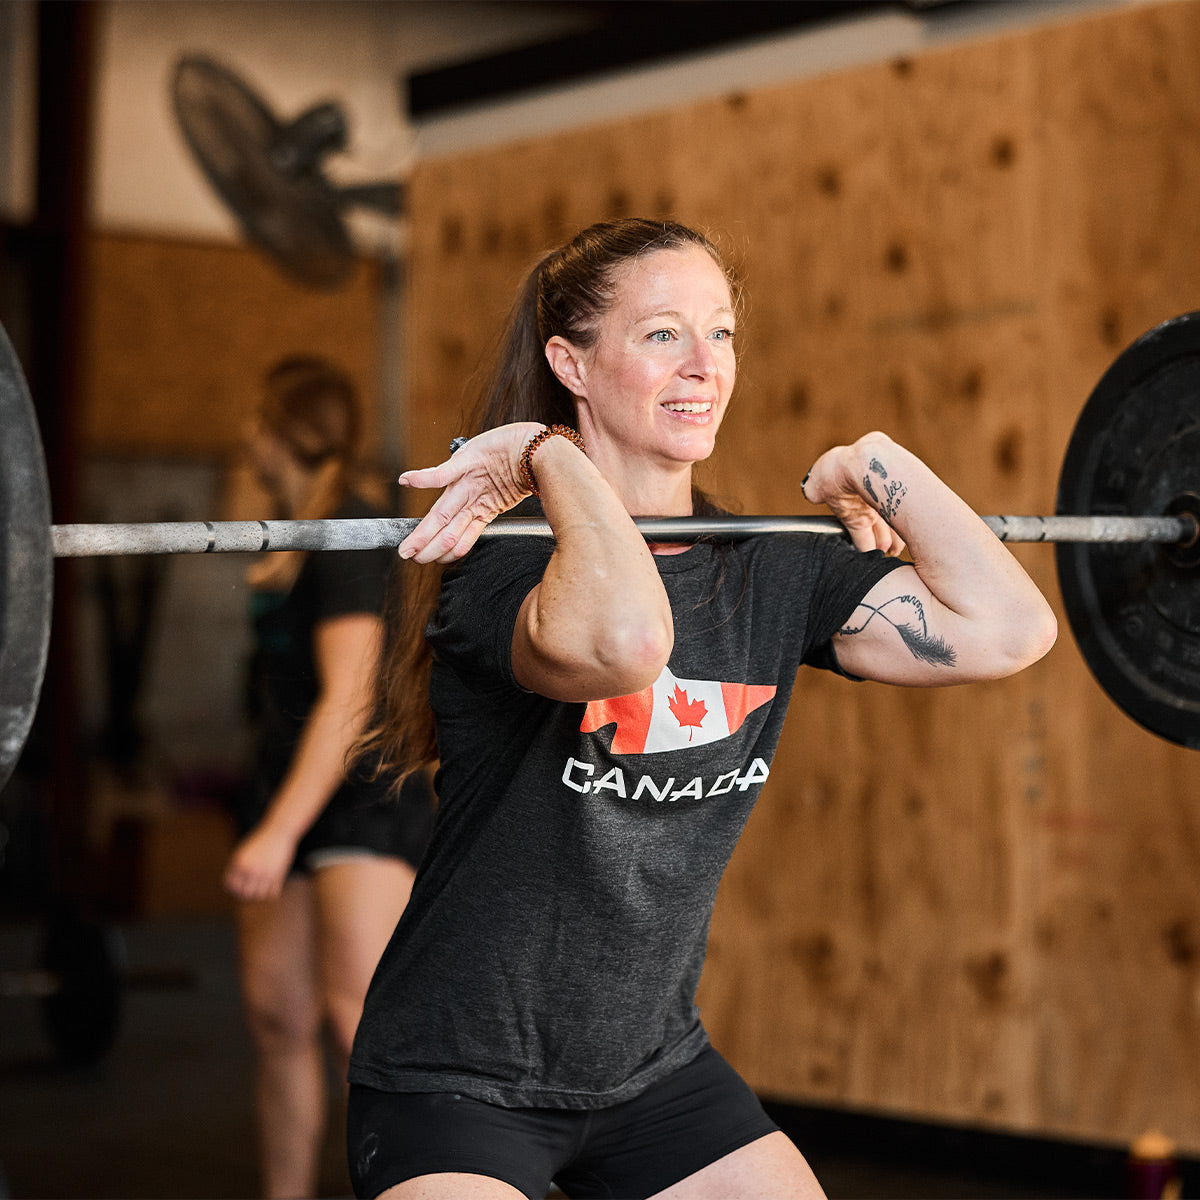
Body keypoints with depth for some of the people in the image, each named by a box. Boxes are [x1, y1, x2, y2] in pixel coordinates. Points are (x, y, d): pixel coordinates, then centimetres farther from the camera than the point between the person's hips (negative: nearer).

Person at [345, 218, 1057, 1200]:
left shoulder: (770, 572, 2)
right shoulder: (504, 559, -19)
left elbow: (1007, 629, -10)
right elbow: (624, 640, -43)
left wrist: (873, 466, -3)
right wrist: (553, 456, -29)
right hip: (459, 1079, -6)